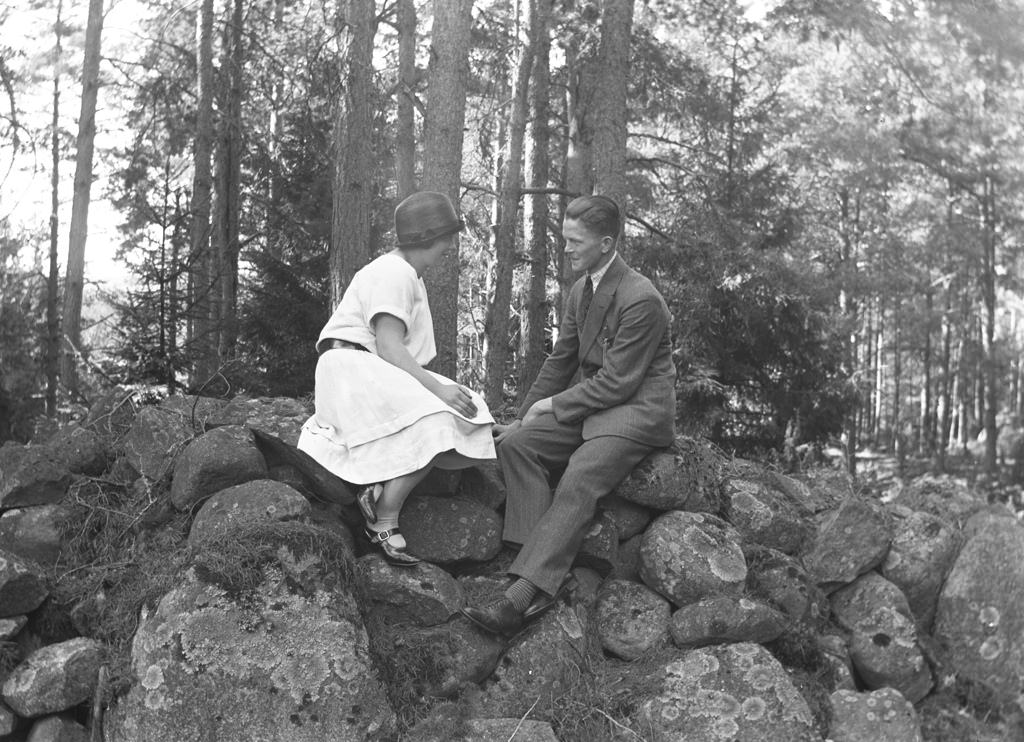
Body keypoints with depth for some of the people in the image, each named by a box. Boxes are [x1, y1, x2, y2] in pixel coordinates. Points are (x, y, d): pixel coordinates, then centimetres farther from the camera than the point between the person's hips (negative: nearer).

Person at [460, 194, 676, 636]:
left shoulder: (641, 300, -17)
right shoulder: (580, 291, 12)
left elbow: (617, 381, -18)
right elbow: (560, 361, 17)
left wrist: (553, 406, -11)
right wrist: (524, 416, 10)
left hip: (637, 412, -9)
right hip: (591, 403, 9)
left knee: (578, 483, -30)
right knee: (516, 444, -14)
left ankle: (523, 593, -36)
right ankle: (549, 569, -24)